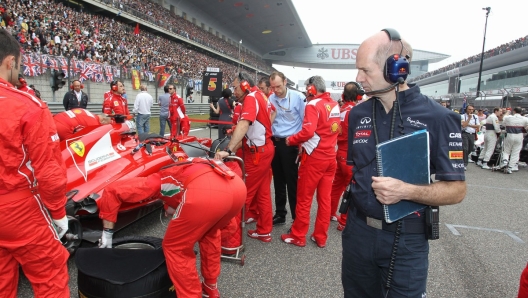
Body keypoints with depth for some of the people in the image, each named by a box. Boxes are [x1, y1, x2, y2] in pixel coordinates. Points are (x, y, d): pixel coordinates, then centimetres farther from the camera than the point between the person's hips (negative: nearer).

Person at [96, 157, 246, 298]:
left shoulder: (157, 180, 33)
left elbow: (111, 192, 27)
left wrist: (107, 233, 33)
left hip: (205, 191, -7)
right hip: (238, 187, 7)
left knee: (175, 248, 21)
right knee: (210, 233, 37)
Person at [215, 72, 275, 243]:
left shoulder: (251, 98, -14)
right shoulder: (258, 95, 14)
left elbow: (243, 125, -31)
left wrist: (227, 150, -39)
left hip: (257, 152, -10)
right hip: (264, 149, 10)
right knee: (263, 192, 14)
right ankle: (264, 231, 24)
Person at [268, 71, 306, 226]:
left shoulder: (298, 97, -10)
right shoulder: (271, 99, 3)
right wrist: (270, 138, 5)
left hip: (291, 144, -5)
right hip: (275, 143, 5)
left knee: (292, 183, -1)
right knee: (278, 181, 15)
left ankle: (297, 219, 11)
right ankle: (280, 214, 29)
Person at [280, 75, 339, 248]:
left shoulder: (313, 105, -13)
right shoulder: (334, 105, 8)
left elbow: (308, 131, -23)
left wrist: (291, 140, -9)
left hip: (314, 158, -7)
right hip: (330, 157, 7)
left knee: (304, 199, 5)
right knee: (325, 198, 12)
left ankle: (298, 236, 17)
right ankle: (321, 237, 22)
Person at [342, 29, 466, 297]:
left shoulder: (437, 118, -12)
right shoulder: (358, 114, 2)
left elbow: (456, 190, -10)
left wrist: (406, 191, -25)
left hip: (406, 240, -3)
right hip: (357, 230, 4)